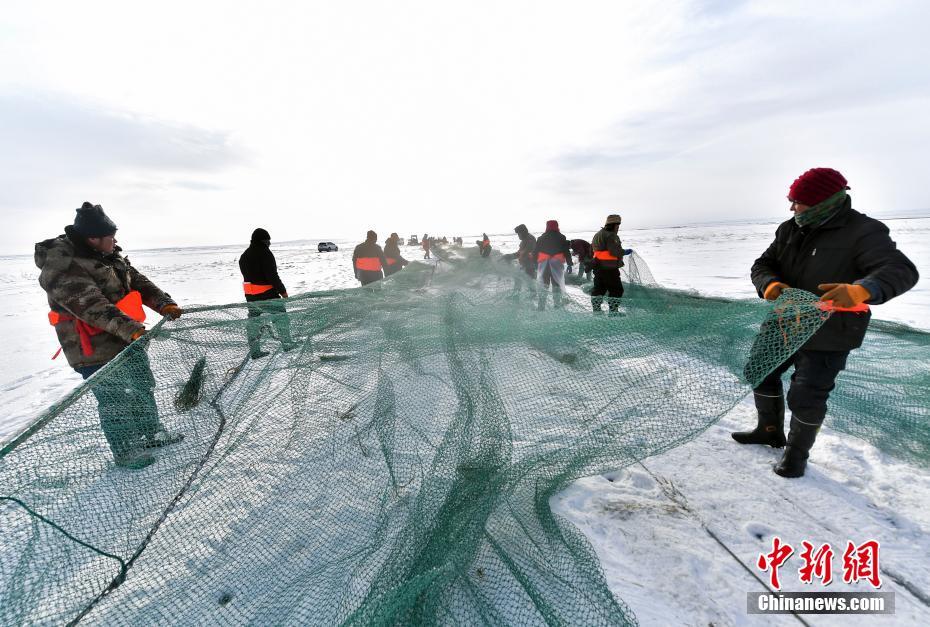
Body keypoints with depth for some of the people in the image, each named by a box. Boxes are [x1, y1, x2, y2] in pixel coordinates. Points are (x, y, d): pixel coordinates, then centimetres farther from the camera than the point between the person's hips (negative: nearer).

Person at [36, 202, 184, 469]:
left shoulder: (109, 255, 4)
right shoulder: (63, 268, -22)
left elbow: (137, 280, 7)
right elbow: (92, 307, -32)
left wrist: (163, 303, -7)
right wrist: (130, 328, -42)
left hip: (129, 339, 9)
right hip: (97, 351, -9)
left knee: (143, 387, 20)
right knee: (116, 402, 4)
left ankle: (152, 433, 38)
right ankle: (125, 452, 22)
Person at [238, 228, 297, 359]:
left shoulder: (244, 256, 14)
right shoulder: (265, 253, -14)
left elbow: (247, 276, 16)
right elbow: (272, 276, -18)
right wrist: (282, 290, -9)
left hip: (250, 295, 8)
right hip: (267, 294, -8)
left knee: (253, 320, 13)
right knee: (280, 316, 6)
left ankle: (254, 351, 17)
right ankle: (287, 344, 12)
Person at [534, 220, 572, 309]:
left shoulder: (541, 238, 8)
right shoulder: (561, 238, 3)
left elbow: (535, 252, 7)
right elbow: (567, 252, 0)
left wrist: (535, 265, 11)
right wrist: (569, 264, 4)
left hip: (543, 264, 1)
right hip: (557, 265, -1)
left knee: (543, 285, 6)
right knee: (557, 285, 5)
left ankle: (541, 307, 3)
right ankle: (557, 306, 2)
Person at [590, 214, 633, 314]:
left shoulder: (597, 235, 17)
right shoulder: (611, 236, -14)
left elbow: (592, 252, 21)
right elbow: (616, 252, -21)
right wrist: (625, 252, -5)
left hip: (598, 267, 10)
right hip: (609, 268, -9)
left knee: (599, 287, 17)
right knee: (616, 289, -1)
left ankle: (596, 310, 23)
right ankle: (613, 311, 0)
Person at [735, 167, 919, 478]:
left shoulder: (863, 232, -17)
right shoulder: (790, 229, 1)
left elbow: (900, 270, -28)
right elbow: (762, 265, 0)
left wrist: (861, 290, -51)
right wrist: (770, 284, -24)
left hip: (827, 336, -6)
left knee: (806, 397, -1)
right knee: (763, 374, 15)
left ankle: (797, 452, 25)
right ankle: (770, 431, 37)